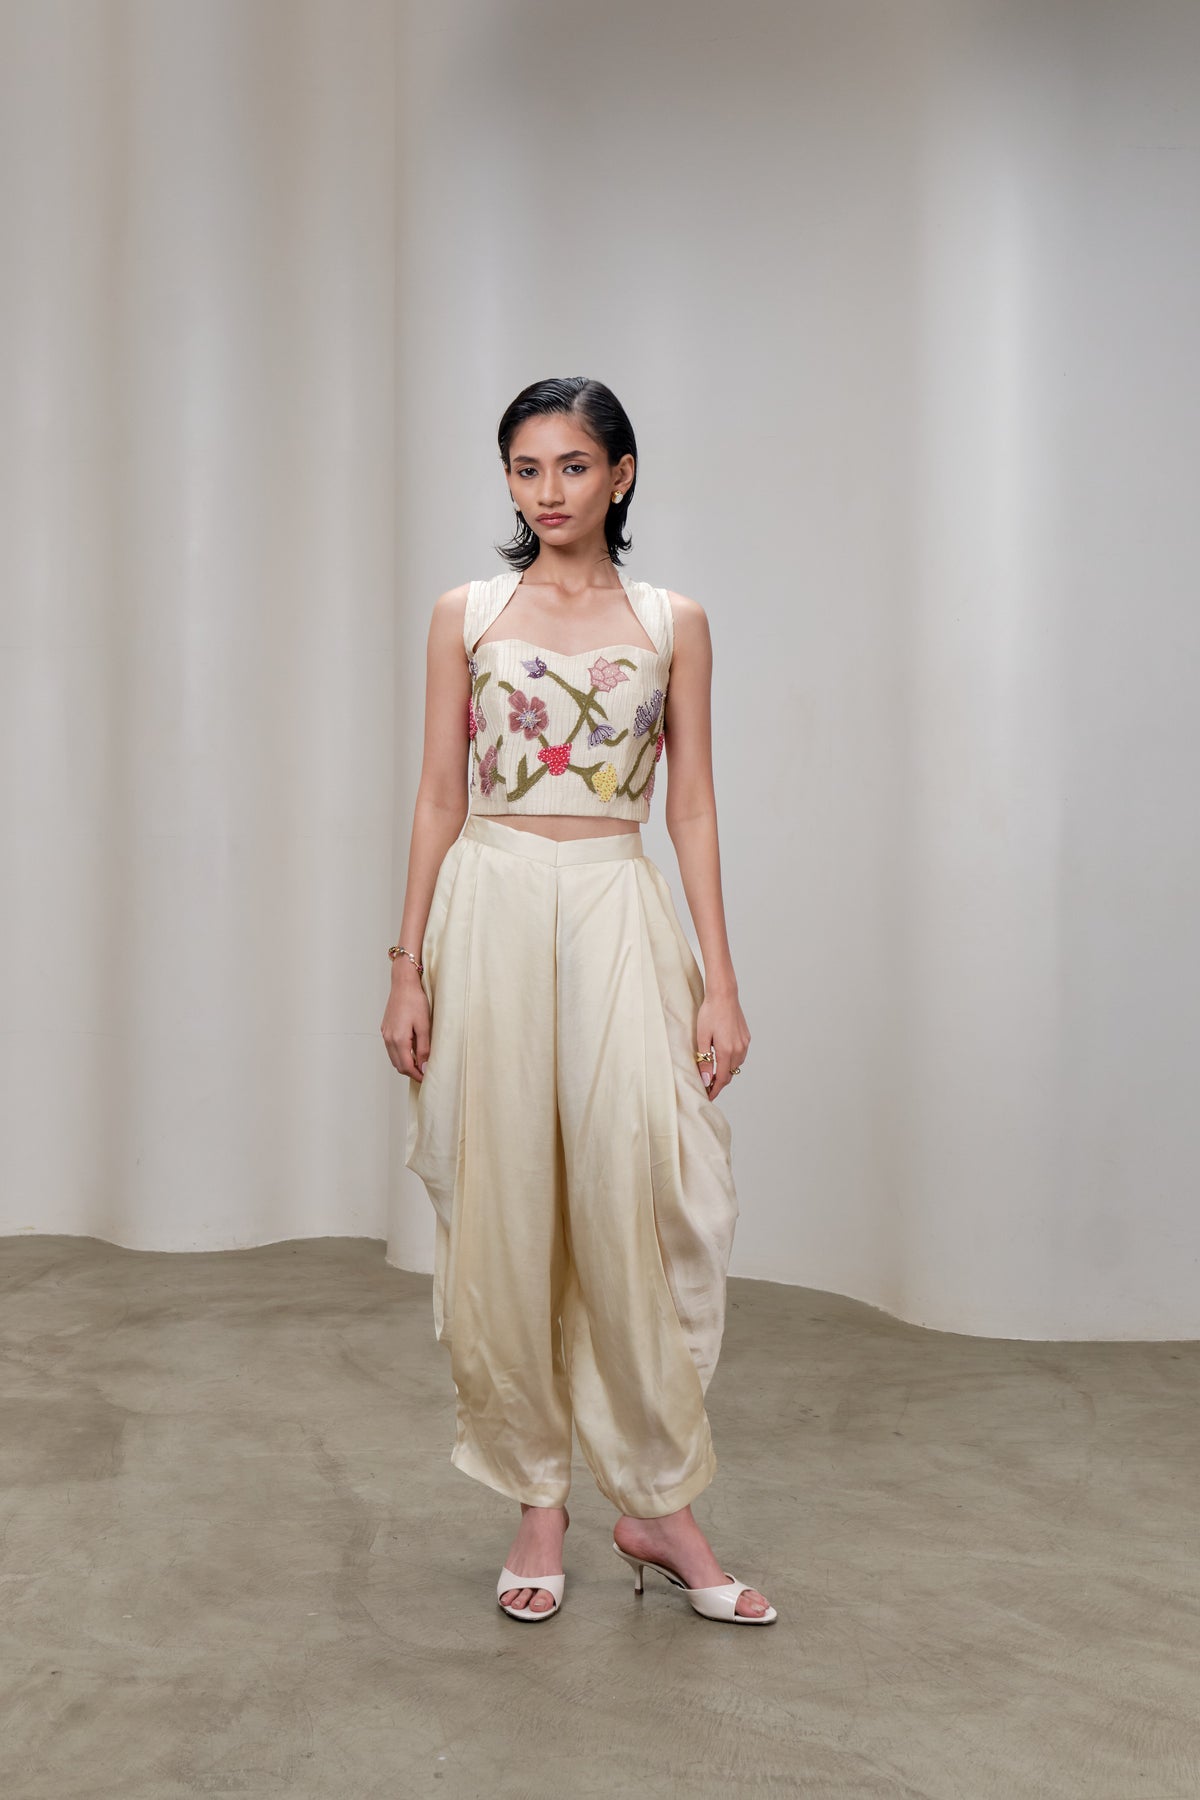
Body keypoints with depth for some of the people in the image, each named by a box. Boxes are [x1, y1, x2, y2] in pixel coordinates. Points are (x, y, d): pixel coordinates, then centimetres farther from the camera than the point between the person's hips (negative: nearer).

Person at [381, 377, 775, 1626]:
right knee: (502, 1211, 3)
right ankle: (537, 1500, 17)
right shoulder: (466, 615, 7)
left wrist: (720, 983, 0)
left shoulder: (673, 623, 7)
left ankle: (656, 1505, 10)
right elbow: (439, 797, 7)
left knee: (632, 1205, -5)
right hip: (491, 910, 1)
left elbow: (692, 808, 5)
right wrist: (408, 967, 0)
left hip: (619, 914, 0)